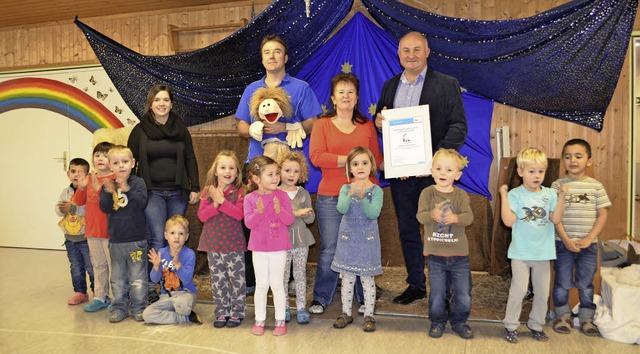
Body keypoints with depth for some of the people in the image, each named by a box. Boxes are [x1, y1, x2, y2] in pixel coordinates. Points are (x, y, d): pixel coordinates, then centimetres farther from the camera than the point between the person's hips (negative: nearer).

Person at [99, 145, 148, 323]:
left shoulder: (138, 182, -4)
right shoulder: (107, 185, 5)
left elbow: (142, 203, -17)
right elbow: (103, 208, -6)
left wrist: (127, 189, -27)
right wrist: (109, 192, -22)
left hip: (136, 239, -3)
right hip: (115, 239, 3)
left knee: (137, 276, 4)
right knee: (118, 277, 13)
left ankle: (138, 307, 15)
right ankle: (120, 307, 24)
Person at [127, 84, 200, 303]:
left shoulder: (180, 128, 9)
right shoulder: (141, 130, 4)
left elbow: (190, 159, 10)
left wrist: (194, 188, 3)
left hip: (177, 192, 2)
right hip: (152, 192, -2)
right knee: (158, 240, -9)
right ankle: (151, 286, 0)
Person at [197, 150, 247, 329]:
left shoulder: (239, 192, -6)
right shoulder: (208, 192, 4)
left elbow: (239, 214, -19)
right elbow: (201, 215, -4)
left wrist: (222, 201, -22)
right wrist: (215, 204, -18)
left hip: (234, 244, -3)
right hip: (213, 243, 4)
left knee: (237, 279, 3)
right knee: (217, 280, 12)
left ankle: (237, 312, 17)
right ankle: (222, 312, 25)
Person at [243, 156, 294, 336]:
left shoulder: (282, 195, -5)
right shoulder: (250, 198, -6)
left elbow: (290, 220, -9)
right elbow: (248, 223, -11)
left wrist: (280, 210, -27)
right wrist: (259, 211, -28)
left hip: (279, 249, 0)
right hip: (259, 250, 1)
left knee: (277, 284, 7)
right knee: (261, 285, 11)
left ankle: (280, 320, 21)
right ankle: (260, 320, 25)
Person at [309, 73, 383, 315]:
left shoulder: (367, 126, 13)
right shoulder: (322, 124, 6)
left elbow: (377, 159, 14)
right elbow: (316, 156, -8)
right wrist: (349, 159, -12)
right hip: (330, 197, -2)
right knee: (329, 249, 2)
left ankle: (365, 298, 22)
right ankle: (321, 298, 17)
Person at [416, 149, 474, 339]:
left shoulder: (461, 195, -1)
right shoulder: (427, 193, -4)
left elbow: (469, 216, -13)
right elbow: (420, 215, -15)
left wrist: (455, 218, -33)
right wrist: (432, 215, -36)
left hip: (459, 253, 1)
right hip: (435, 253, -1)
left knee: (464, 293, 9)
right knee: (437, 293, 9)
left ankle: (459, 322, 30)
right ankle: (437, 321, 30)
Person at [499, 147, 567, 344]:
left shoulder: (550, 194, 2)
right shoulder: (515, 195, -9)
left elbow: (556, 219, -6)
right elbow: (509, 221, -18)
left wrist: (561, 197, -12)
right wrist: (504, 196, -22)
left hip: (543, 253, 4)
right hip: (521, 252, -4)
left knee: (542, 292, 12)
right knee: (519, 289, -4)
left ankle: (536, 325, 30)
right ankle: (510, 325, 13)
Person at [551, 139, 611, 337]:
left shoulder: (596, 186, 0)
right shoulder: (558, 186, -4)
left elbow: (602, 215, 0)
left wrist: (588, 239, -10)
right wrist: (566, 240, -14)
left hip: (588, 244, 1)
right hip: (563, 243, -1)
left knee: (586, 284, 11)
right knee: (562, 282, 8)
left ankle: (586, 318, 25)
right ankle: (563, 316, 24)